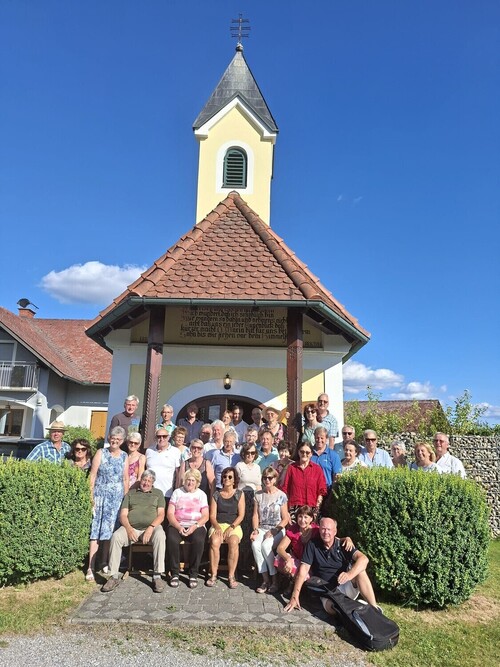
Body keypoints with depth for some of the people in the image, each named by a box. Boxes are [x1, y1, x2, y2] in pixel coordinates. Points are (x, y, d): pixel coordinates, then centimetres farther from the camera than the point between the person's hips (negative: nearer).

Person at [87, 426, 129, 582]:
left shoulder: (124, 457, 6)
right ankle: (91, 568, 0)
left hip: (117, 498, 2)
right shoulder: (101, 453, 0)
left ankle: (105, 564, 22)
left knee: (110, 531, 9)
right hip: (100, 496, -2)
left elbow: (125, 479, 9)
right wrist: (91, 495, -7)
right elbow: (93, 475, -2)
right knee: (96, 530, -4)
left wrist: (125, 499, 7)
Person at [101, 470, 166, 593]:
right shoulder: (130, 493, 19)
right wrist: (129, 528, -11)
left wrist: (151, 528, -13)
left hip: (152, 527, -1)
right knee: (116, 536, -28)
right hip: (131, 527, 1)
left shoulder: (158, 493, 17)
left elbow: (161, 515, 6)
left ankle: (157, 576, -29)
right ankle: (114, 576, -19)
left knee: (160, 535, -34)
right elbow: (123, 515, 9)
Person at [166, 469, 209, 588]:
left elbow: (205, 516, 3)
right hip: (177, 525, 0)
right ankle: (174, 573, -16)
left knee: (198, 540, -33)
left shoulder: (201, 494, 13)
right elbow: (170, 513, 2)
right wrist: (179, 527, -14)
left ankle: (193, 574, -17)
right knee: (172, 540, -32)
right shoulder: (177, 492, 12)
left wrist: (195, 526, -15)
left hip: (196, 526, 0)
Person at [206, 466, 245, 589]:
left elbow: (241, 515, 1)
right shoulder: (216, 494, 11)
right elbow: (212, 515, 5)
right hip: (218, 525, 1)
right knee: (214, 541, -31)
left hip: (234, 526, -1)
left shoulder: (239, 494, 8)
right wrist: (217, 527, -14)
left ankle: (231, 575, -22)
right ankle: (213, 575, -20)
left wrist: (231, 527, -12)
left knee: (233, 542, -33)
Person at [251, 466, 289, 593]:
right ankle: (266, 579, -18)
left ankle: (274, 580, -14)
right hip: (262, 528, 3)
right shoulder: (258, 495, 7)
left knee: (266, 545, -30)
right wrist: (255, 530, -11)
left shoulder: (281, 496, -3)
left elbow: (285, 519, -4)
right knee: (255, 544, -27)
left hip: (277, 529, -3)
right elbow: (255, 515, 6)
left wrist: (273, 531, -14)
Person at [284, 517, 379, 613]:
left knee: (359, 570, -27)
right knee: (331, 607, -35)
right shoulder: (312, 545, -4)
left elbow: (363, 559, -18)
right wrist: (294, 597, -16)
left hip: (346, 585, 1)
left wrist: (350, 574, -37)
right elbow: (303, 570, -8)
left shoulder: (342, 544, -3)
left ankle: (374, 608, -21)